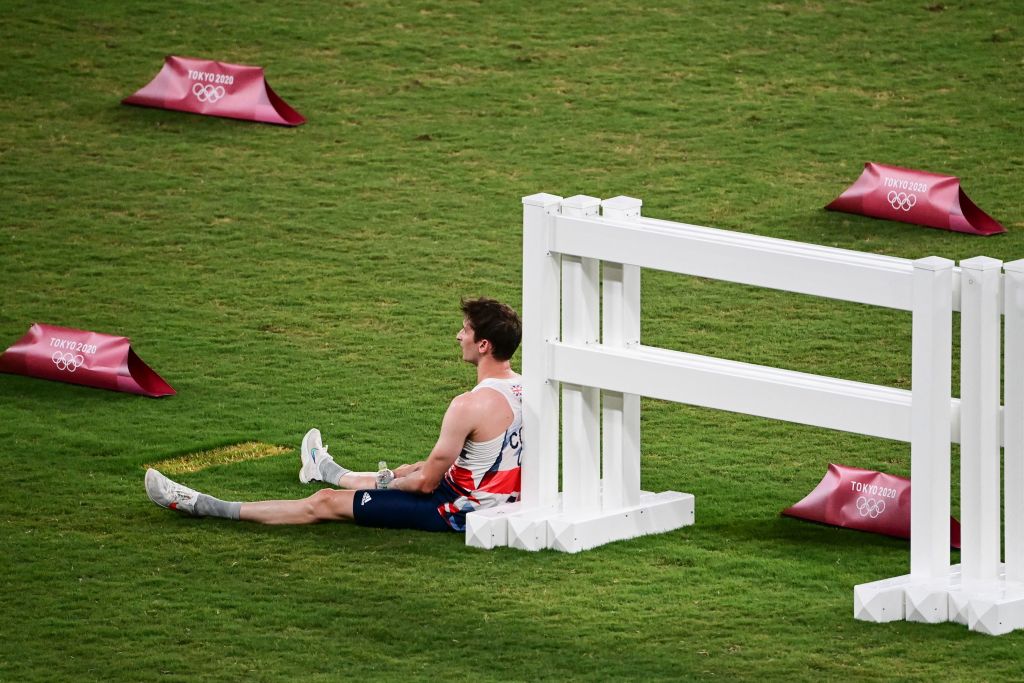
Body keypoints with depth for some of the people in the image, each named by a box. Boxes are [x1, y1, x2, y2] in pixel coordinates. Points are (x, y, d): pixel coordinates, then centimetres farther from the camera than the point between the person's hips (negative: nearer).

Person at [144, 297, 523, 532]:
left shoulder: (470, 406, -29)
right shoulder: (524, 389, 0)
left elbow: (427, 481, -21)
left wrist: (388, 483, 1)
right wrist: (399, 476, 13)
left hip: (456, 510, -8)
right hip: (500, 498, 8)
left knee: (325, 503, 1)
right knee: (406, 473, 39)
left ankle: (201, 506, 10)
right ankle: (325, 470, 73)